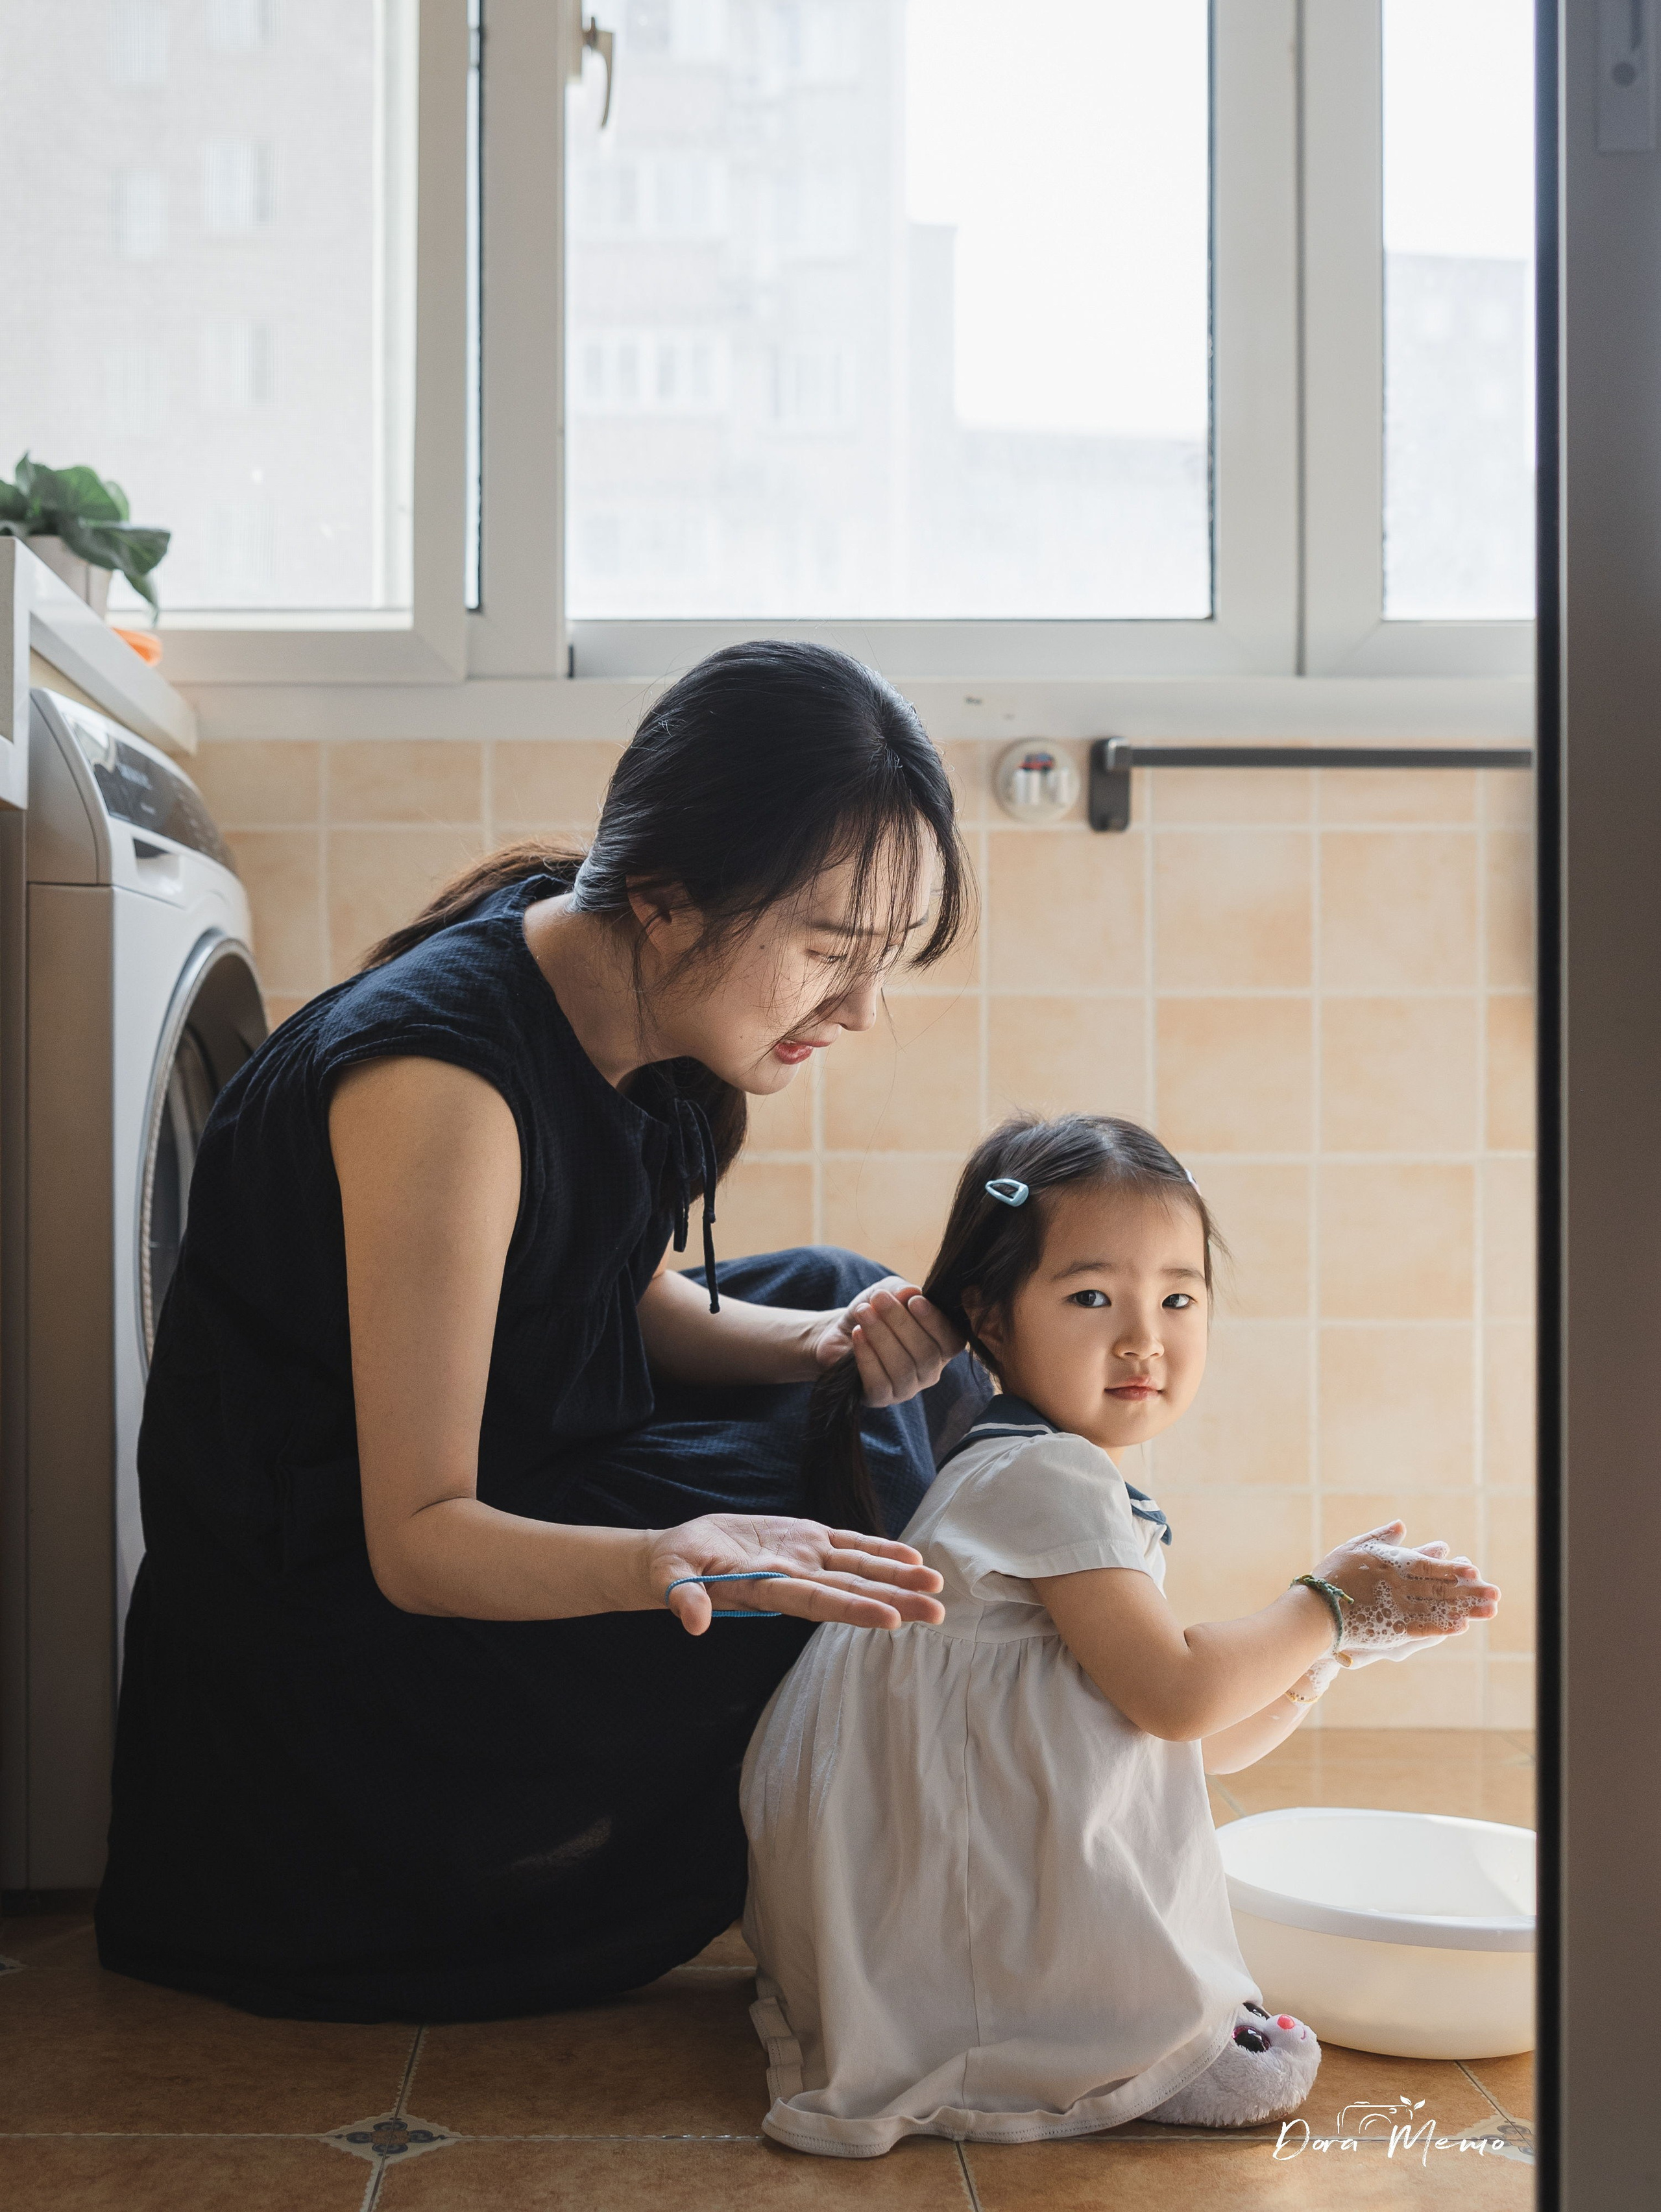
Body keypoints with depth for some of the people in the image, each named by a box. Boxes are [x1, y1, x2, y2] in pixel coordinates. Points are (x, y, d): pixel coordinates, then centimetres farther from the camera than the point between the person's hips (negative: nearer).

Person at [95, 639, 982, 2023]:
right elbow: (417, 1541, -29)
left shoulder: (646, 1014, -6)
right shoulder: (440, 1079, -33)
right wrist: (660, 1560, -47)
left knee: (841, 1297, 10)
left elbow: (640, 1303, 7)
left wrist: (834, 1343, -12)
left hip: (529, 1471, 9)